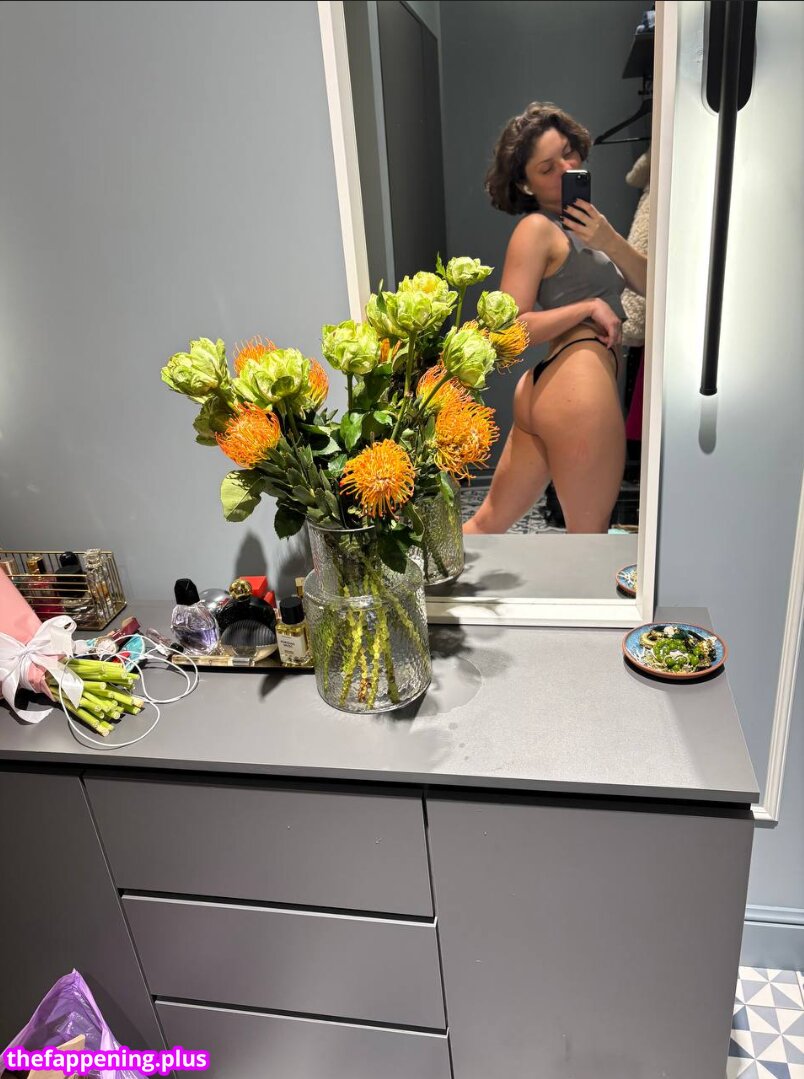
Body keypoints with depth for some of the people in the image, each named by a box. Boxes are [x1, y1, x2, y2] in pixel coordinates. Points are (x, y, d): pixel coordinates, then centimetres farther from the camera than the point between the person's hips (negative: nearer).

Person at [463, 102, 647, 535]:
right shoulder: (537, 228, -5)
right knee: (590, 533, 6)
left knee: (489, 521, 16)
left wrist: (611, 242, -3)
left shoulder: (580, 221, 22)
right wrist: (589, 307, -10)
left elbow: (648, 284, 14)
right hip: (579, 389, -9)